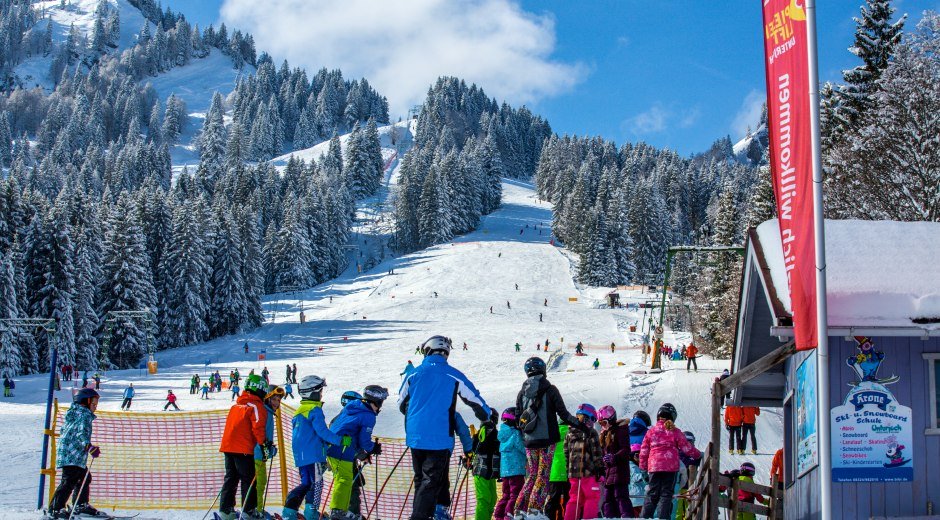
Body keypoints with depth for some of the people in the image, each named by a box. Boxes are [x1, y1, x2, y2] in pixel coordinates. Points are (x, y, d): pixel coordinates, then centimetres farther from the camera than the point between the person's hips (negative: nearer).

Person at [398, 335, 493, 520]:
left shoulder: (414, 374, 4)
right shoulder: (454, 376, -3)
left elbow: (402, 404, 17)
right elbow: (475, 399, 7)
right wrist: (489, 415, 28)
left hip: (415, 437, 3)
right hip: (439, 439, -3)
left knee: (420, 479, 17)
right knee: (431, 481, -3)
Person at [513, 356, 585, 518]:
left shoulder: (522, 392, 6)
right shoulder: (550, 389, -5)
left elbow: (518, 419, 9)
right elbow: (563, 414, -6)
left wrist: (524, 437, 20)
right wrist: (580, 424, 6)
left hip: (529, 441, 4)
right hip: (547, 439, -4)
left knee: (531, 475, 13)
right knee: (543, 475, -1)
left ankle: (520, 508, 5)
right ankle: (534, 508, -10)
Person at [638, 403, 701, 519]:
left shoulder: (651, 431, 5)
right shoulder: (675, 432, 0)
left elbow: (644, 451, 8)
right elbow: (687, 448, 5)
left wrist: (643, 466, 19)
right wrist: (698, 454, 23)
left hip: (654, 467, 2)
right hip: (671, 467, -2)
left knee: (652, 494, 7)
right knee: (666, 494, 2)